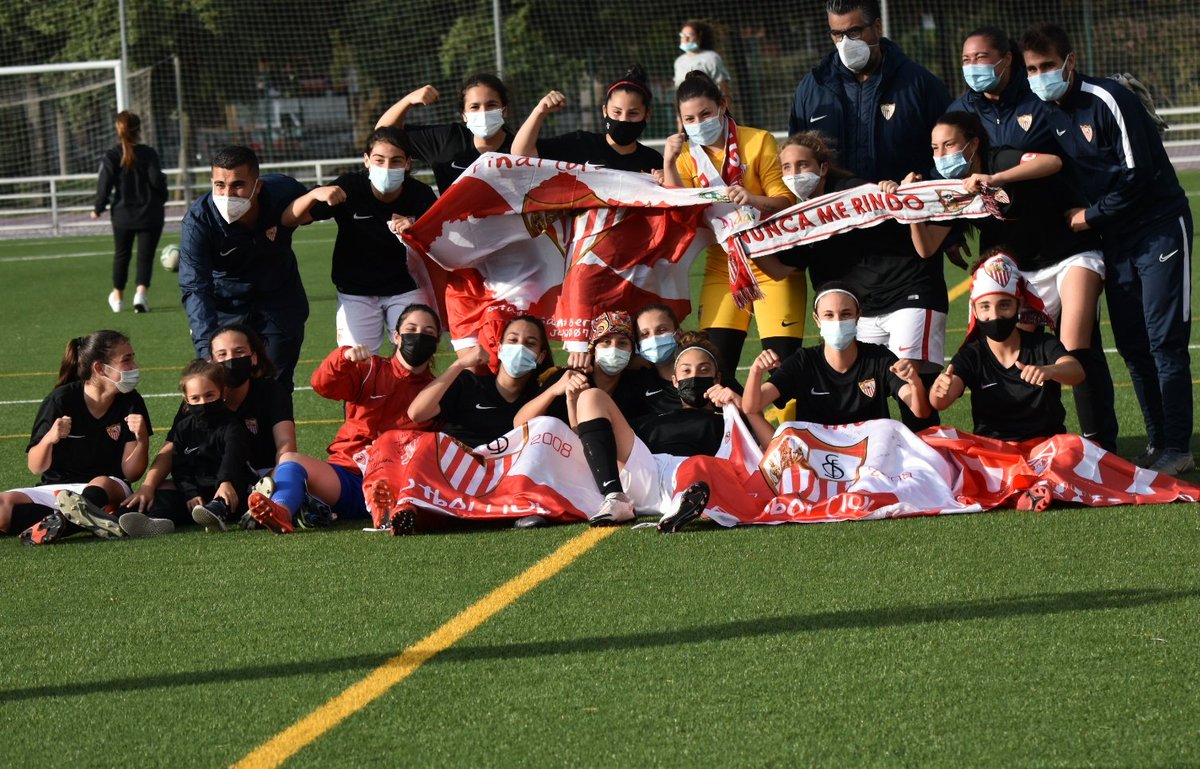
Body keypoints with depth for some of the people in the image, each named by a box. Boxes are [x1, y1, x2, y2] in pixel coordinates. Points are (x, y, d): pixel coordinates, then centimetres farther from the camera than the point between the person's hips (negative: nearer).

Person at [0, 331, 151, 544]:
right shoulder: (61, 401, -5)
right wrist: (49, 439, -25)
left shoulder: (131, 403, 0)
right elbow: (36, 467, -4)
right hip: (54, 488, 0)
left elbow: (130, 473, -1)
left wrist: (142, 441, -20)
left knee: (103, 483, -37)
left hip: (107, 488, 0)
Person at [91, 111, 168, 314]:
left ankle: (118, 297, 31)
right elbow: (157, 181, -9)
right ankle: (141, 292, -22)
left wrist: (98, 208, 5)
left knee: (121, 254, 20)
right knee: (145, 256, 1)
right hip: (150, 214, -2)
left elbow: (104, 185, -8)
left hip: (123, 215, 2)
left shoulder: (111, 156, -7)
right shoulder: (148, 154, -9)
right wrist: (161, 201, 10)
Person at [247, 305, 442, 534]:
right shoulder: (370, 370, 17)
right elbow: (323, 384, 0)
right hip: (347, 476, 1)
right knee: (291, 459, -25)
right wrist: (344, 357, -18)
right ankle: (282, 510, -56)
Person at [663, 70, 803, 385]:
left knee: (783, 357, -11)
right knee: (716, 362, -8)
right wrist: (668, 163, -14)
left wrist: (753, 200, -30)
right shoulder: (686, 157, 6)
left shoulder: (758, 141, -5)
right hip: (723, 267, 3)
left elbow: (786, 201, -10)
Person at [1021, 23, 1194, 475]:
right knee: (1132, 346, 5)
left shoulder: (1108, 100, -17)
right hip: (1114, 238, 7)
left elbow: (1137, 174, -19)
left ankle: (1177, 448, -9)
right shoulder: (1046, 114, 5)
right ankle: (1158, 442, 11)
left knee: (1164, 341, -9)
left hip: (1159, 228, -7)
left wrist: (1091, 215, -13)